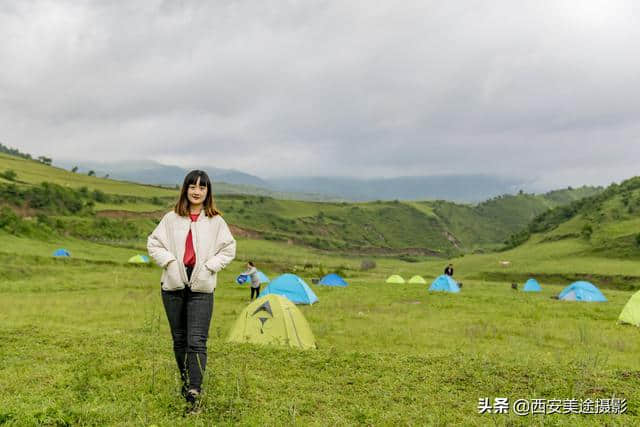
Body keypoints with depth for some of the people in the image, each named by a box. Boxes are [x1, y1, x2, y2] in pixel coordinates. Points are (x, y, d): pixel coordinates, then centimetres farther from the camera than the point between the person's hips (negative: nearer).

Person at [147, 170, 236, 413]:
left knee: (197, 342, -11)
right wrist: (169, 261, -6)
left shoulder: (216, 221, 2)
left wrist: (209, 267, -6)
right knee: (179, 339, 13)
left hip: (201, 288, -2)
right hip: (174, 286, 2)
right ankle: (186, 382, 32)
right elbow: (153, 243, 8)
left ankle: (194, 395, -11)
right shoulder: (171, 218, 5)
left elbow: (229, 249, 6)